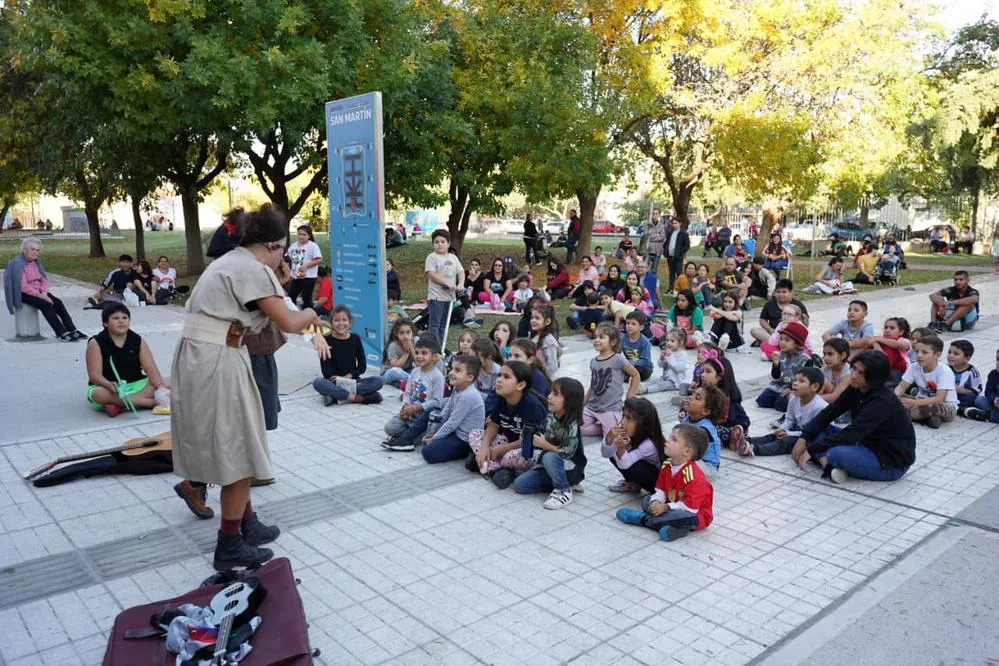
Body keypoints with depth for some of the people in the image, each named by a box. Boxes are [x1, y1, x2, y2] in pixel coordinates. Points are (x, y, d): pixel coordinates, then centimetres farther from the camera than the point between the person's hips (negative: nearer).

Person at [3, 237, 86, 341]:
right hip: (24, 294, -7)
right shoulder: (18, 263, -14)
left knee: (58, 302, -15)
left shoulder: (36, 261, 10)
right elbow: (22, 286, -21)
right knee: (46, 304, -28)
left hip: (38, 291, 7)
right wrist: (39, 295, -22)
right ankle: (62, 333, -29)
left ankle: (72, 330, -19)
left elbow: (44, 279, 11)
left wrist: (44, 292, -7)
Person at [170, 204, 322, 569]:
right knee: (237, 451, 2)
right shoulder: (254, 269, -12)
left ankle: (247, 523, 33)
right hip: (217, 362, -10)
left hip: (198, 358, 10)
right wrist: (309, 315, 10)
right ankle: (230, 546, 12)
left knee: (229, 446, 19)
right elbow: (288, 323, -12)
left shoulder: (228, 262, 17)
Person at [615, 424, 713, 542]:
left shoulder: (691, 474, -29)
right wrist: (656, 502, -20)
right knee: (647, 501, 2)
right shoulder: (666, 466, -4)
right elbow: (660, 490, 2)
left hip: (696, 514, -8)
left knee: (688, 518, -39)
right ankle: (675, 526, -22)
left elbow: (691, 506, -30)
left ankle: (644, 519, -26)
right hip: (674, 505, 8)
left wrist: (666, 507, -26)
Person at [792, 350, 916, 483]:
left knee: (837, 453, -36)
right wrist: (803, 438, -13)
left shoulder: (883, 401, -27)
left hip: (893, 463, -9)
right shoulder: (855, 390, -3)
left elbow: (852, 433, -33)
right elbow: (827, 414, 0)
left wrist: (812, 450, -30)